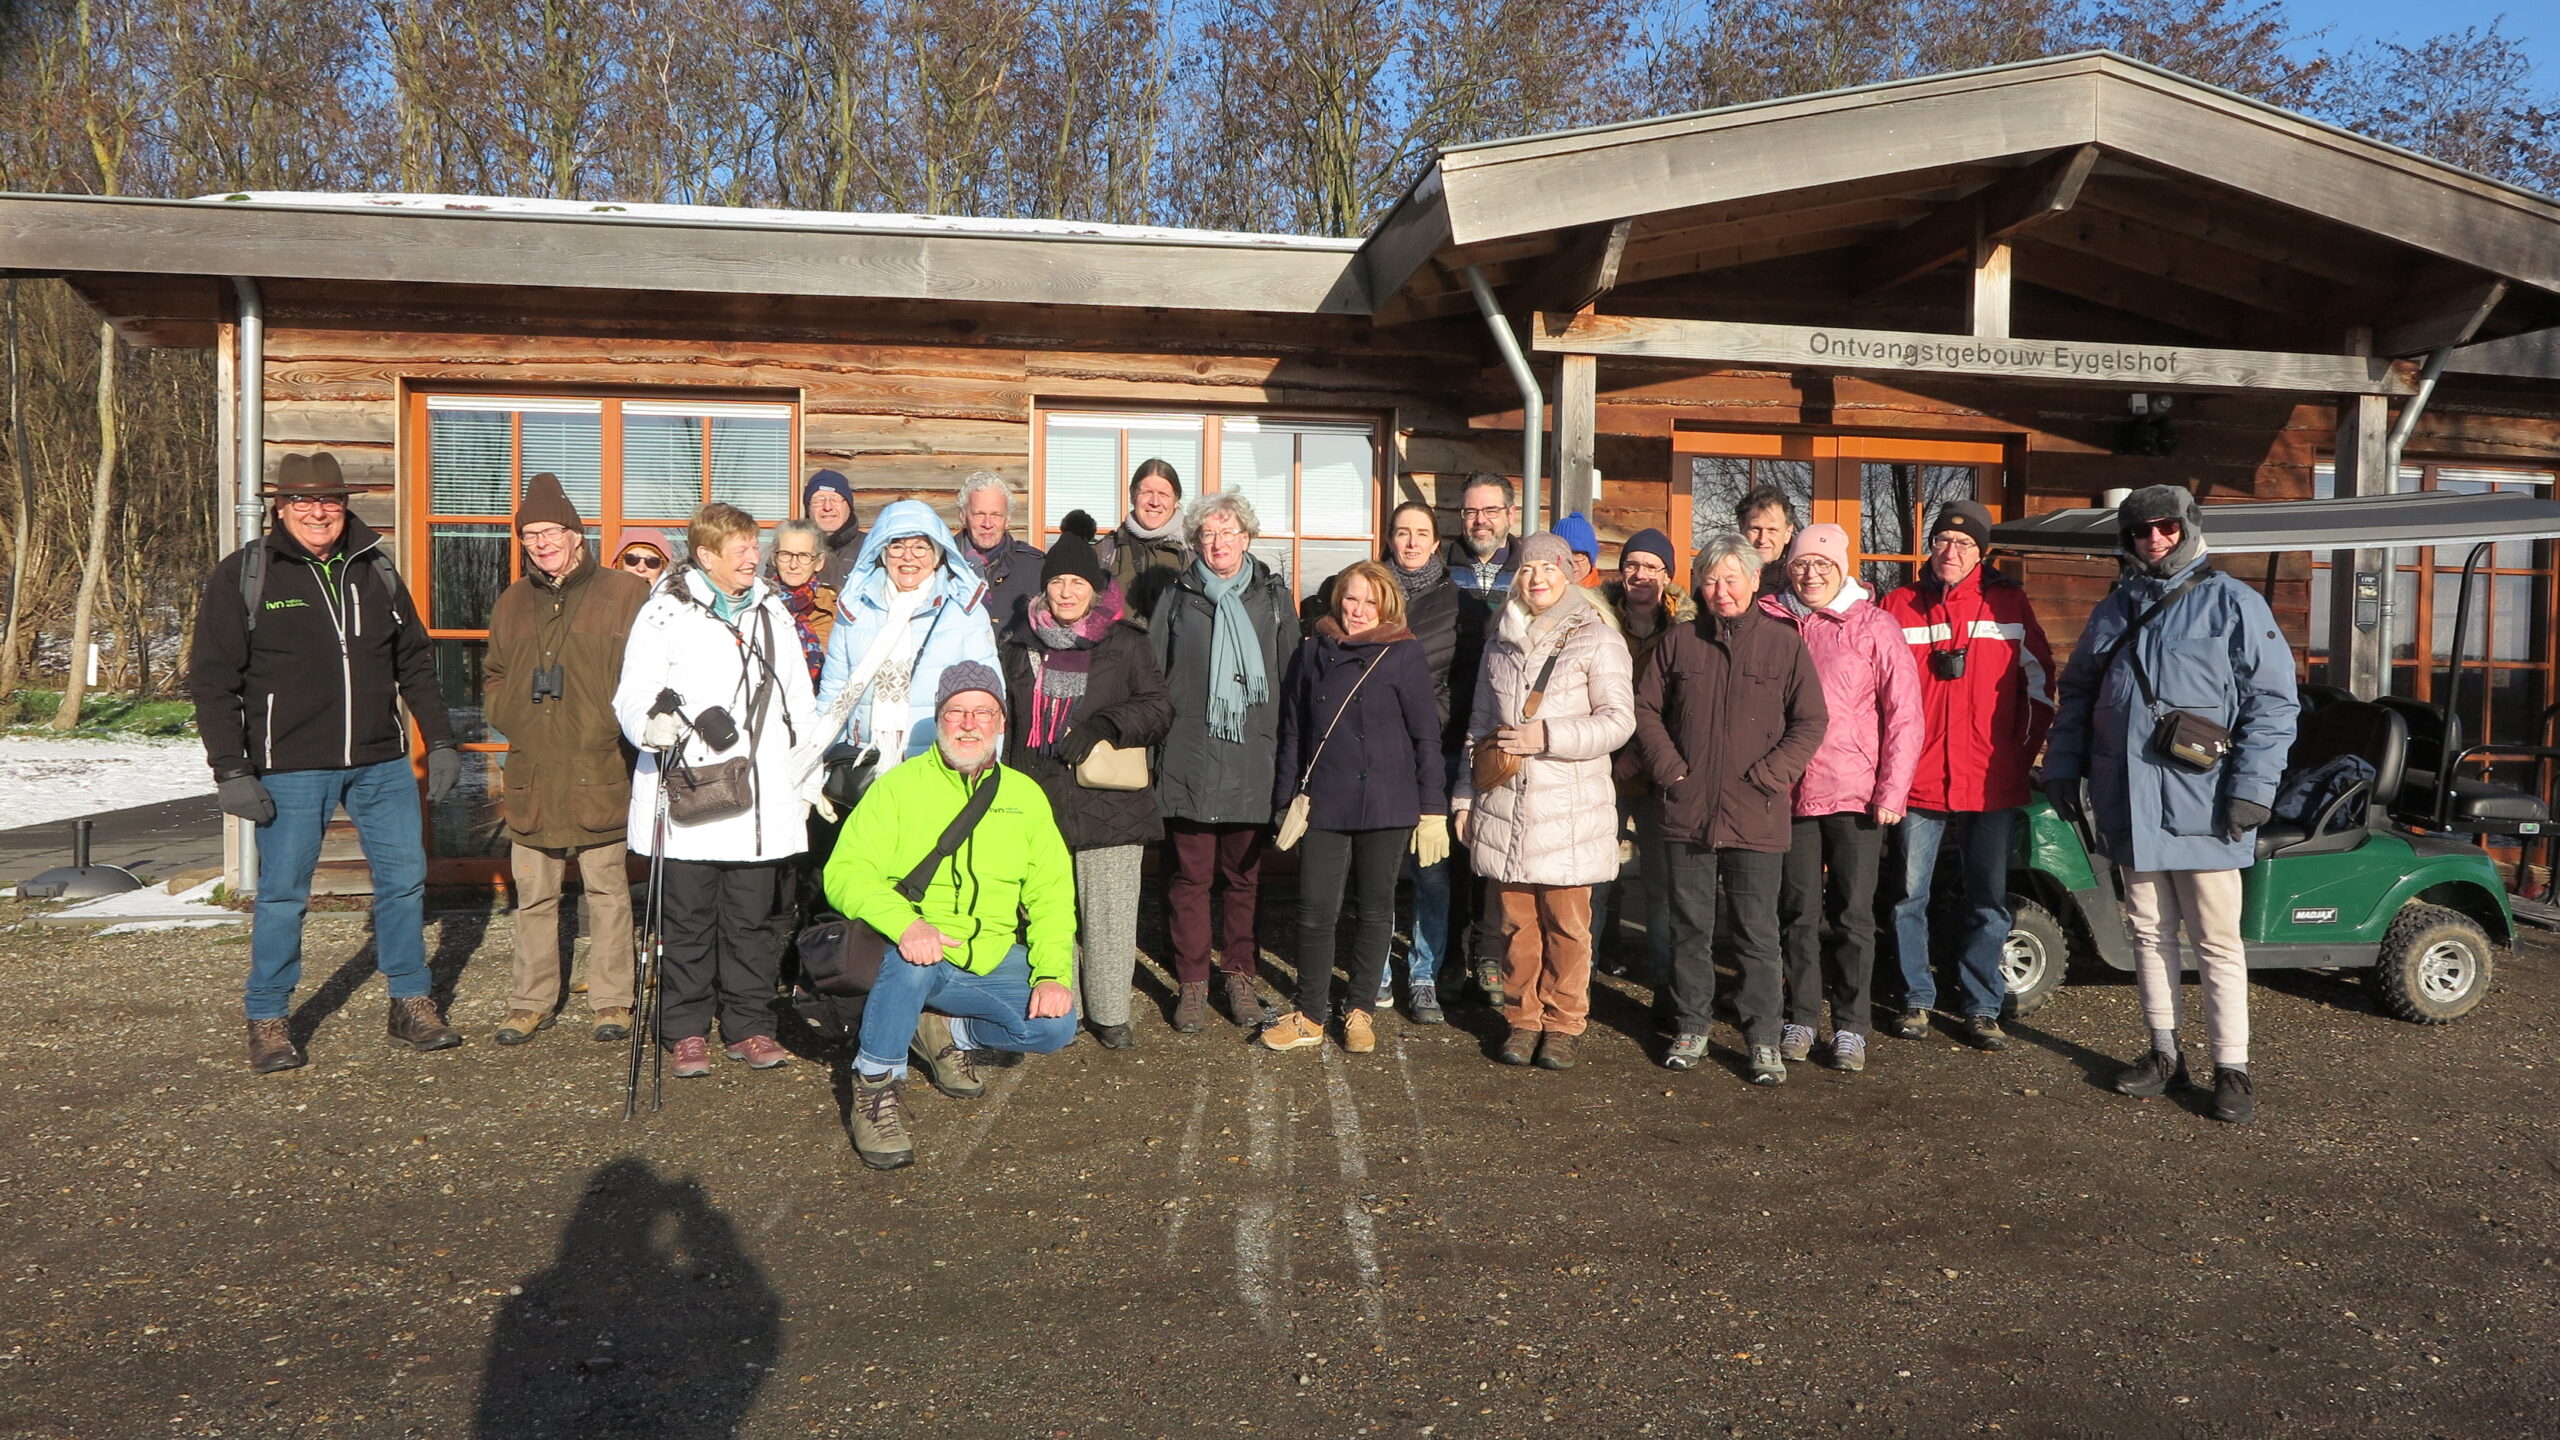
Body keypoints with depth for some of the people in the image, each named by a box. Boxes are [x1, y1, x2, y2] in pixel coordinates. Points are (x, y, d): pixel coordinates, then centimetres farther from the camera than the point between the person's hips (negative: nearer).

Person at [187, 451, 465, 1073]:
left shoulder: (375, 569, 9)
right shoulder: (241, 576, -3)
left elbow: (416, 663, 14)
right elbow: (212, 681, -4)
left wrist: (441, 742, 10)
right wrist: (231, 771, -10)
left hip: (382, 763, 4)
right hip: (290, 770, -4)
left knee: (405, 880, 8)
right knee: (282, 896, 3)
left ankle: (412, 1004, 22)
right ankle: (268, 1021, 19)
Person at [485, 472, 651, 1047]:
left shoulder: (625, 594, 0)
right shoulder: (512, 603, 15)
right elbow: (493, 676, 25)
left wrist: (620, 725, -9)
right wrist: (507, 718, 8)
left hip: (600, 773, -4)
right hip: (530, 775, 4)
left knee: (607, 890, 4)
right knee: (533, 894, 9)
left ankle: (611, 1001, 13)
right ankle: (532, 1001, 20)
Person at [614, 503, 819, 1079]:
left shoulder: (772, 613, 16)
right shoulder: (666, 614, 1)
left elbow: (799, 705, 20)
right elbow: (631, 695, -4)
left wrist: (808, 780, 17)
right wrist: (653, 723, -26)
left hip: (764, 801, 4)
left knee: (756, 917, 7)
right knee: (687, 918, 2)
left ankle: (748, 1026, 18)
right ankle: (686, 1032, 14)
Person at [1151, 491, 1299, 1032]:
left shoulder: (1273, 597, 10)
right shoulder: (1177, 597, 9)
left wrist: (1288, 756, 3)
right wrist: (1151, 740, 0)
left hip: (1252, 760, 1)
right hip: (1188, 759, 0)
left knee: (1245, 876, 7)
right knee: (1190, 876, 2)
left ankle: (1240, 977, 19)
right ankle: (1192, 982, 12)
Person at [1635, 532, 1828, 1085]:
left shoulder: (1784, 643, 1)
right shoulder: (1679, 642, 7)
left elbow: (1810, 721, 1)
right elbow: (1646, 707, 11)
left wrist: (1769, 774, -9)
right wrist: (1668, 766, -1)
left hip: (1756, 815, -2)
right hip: (1688, 811, 2)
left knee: (1757, 934, 3)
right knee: (1690, 927, 11)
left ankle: (1763, 1040, 14)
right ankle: (1691, 1029, 23)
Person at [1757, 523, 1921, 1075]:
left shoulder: (1874, 626, 0)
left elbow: (1904, 713, -1)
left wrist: (1892, 790, -7)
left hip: (1857, 795, -2)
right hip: (1791, 793, 2)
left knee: (1853, 917, 3)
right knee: (1798, 913, 8)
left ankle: (1850, 1027, 14)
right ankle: (1801, 1018, 20)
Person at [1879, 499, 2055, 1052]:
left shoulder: (2008, 603, 4)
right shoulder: (1900, 605, 4)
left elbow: (2038, 682, 9)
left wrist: (2022, 751, 4)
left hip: (1992, 784, 0)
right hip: (1917, 782, 0)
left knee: (1989, 903, 7)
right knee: (1909, 898, 7)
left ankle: (1982, 1008, 18)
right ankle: (1916, 1000, 20)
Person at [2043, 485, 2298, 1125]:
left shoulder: (2233, 603, -2)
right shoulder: (2114, 609, 14)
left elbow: (2274, 701, -6)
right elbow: (2077, 692, 21)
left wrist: (2253, 785, -13)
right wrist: (2063, 766, 13)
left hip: (2202, 806, -5)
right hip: (2130, 804, 5)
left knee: (2216, 942, 0)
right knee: (2149, 932, 12)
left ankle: (2232, 1068, 9)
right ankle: (2164, 1052, 24)